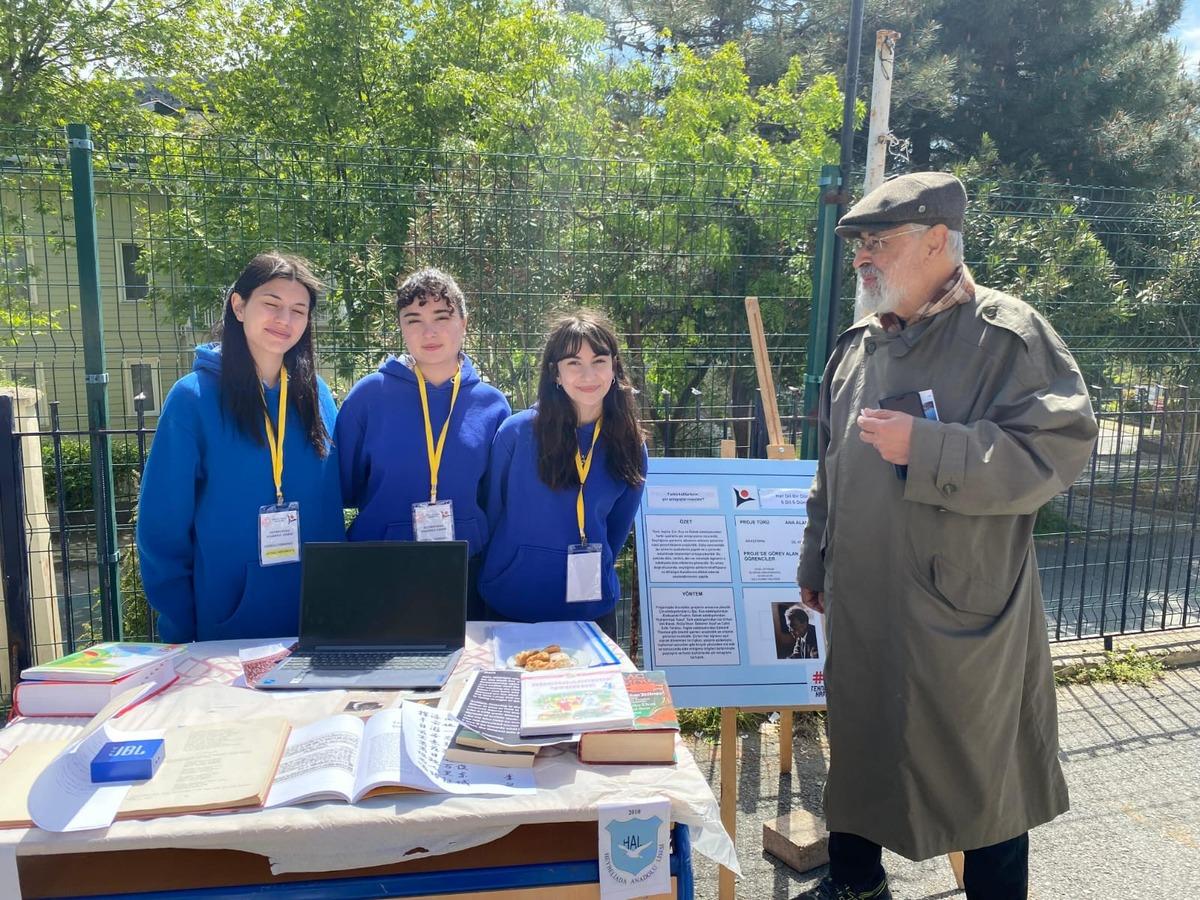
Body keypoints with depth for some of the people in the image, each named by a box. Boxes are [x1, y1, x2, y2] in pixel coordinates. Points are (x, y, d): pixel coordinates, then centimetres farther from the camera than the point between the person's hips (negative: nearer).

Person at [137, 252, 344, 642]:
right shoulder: (193, 397, -8)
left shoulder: (316, 395, 3)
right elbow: (163, 524, -5)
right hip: (225, 627, -3)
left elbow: (332, 500, 7)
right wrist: (181, 632, -6)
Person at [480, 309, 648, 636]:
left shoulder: (629, 446, -3)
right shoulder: (517, 432, -12)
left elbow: (617, 528, 9)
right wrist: (494, 583, 7)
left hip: (592, 608, 2)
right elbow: (491, 512, 0)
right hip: (509, 608, -2)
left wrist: (594, 578, 13)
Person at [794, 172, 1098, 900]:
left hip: (964, 611, -6)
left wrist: (923, 448, -24)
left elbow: (1058, 446, -19)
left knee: (983, 769, 10)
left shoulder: (1006, 333, -11)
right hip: (862, 603, 7)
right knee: (859, 747, 19)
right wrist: (815, 566, 18)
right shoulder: (859, 344, 10)